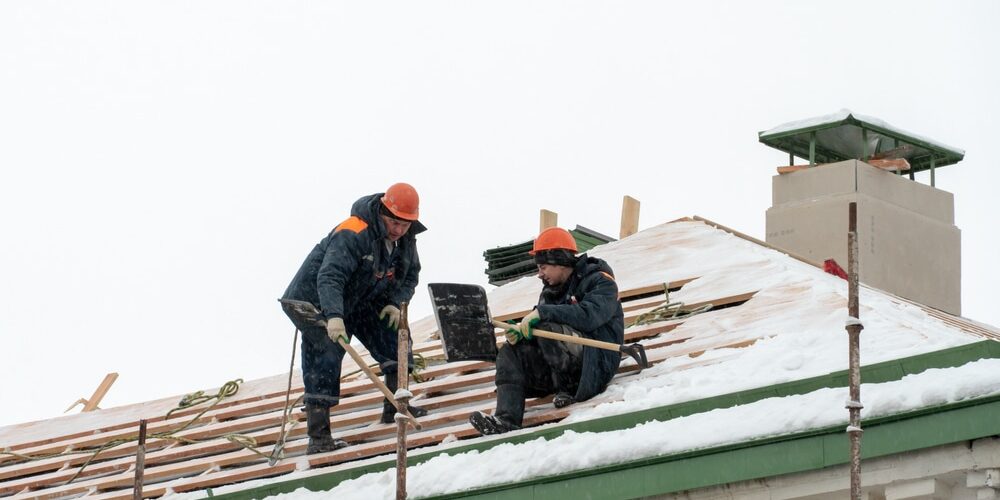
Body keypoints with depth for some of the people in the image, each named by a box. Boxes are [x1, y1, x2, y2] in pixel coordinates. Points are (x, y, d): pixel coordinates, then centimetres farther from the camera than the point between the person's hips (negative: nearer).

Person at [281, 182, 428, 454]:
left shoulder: (405, 239, -4)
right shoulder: (352, 235, -32)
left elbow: (410, 275, 11)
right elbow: (329, 277, -42)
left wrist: (396, 303, -9)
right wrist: (334, 317, -55)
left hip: (360, 301, 8)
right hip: (317, 303, -8)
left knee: (394, 337, 2)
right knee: (325, 359, -15)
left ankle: (395, 406, 14)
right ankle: (318, 436, -15)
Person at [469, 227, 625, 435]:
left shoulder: (599, 282, -4)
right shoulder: (551, 291, 20)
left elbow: (588, 316, -23)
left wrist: (543, 313, -26)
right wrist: (521, 330, -12)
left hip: (597, 359, -8)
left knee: (547, 327, -29)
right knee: (509, 353, -9)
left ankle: (567, 390, -16)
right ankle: (507, 420, -24)